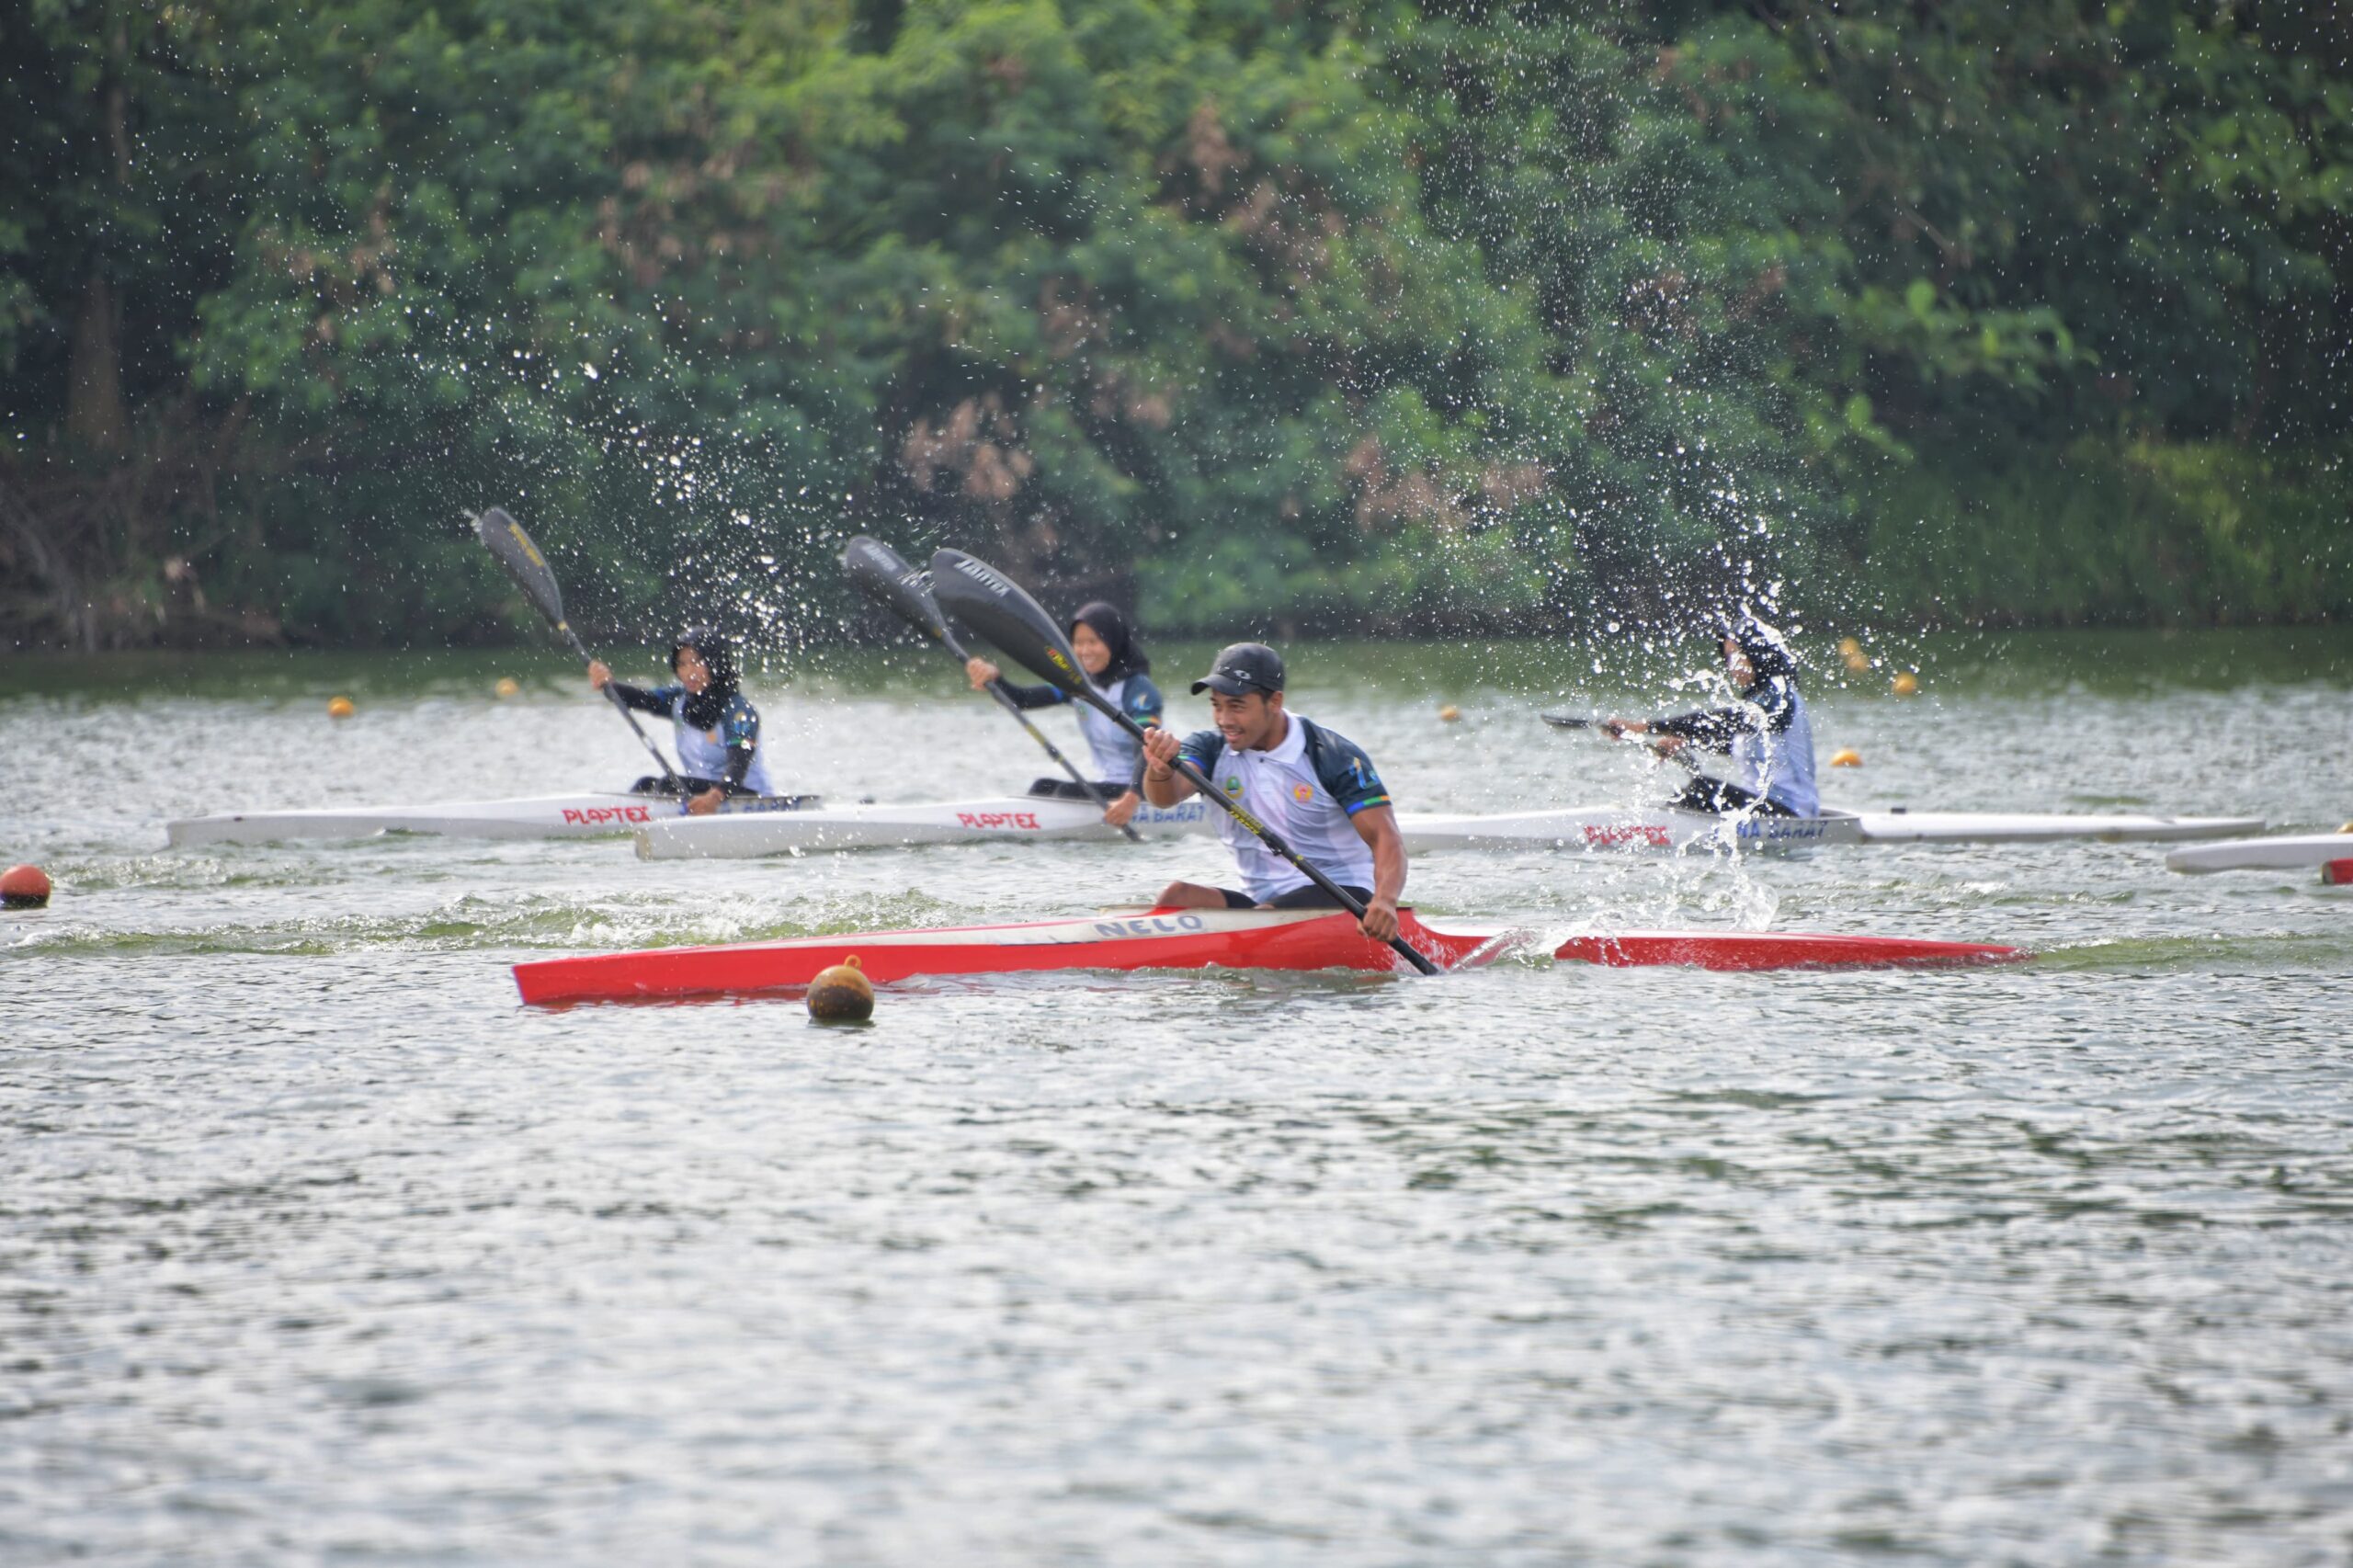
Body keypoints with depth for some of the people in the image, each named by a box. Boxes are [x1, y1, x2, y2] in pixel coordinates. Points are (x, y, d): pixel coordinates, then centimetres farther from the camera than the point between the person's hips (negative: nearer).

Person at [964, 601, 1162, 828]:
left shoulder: (1139, 689, -15)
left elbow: (1147, 751, -28)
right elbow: (1021, 699, -2)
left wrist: (1132, 798, -46)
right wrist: (993, 677, -24)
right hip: (1106, 787, 6)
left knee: (1068, 792, -26)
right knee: (1044, 787, -17)